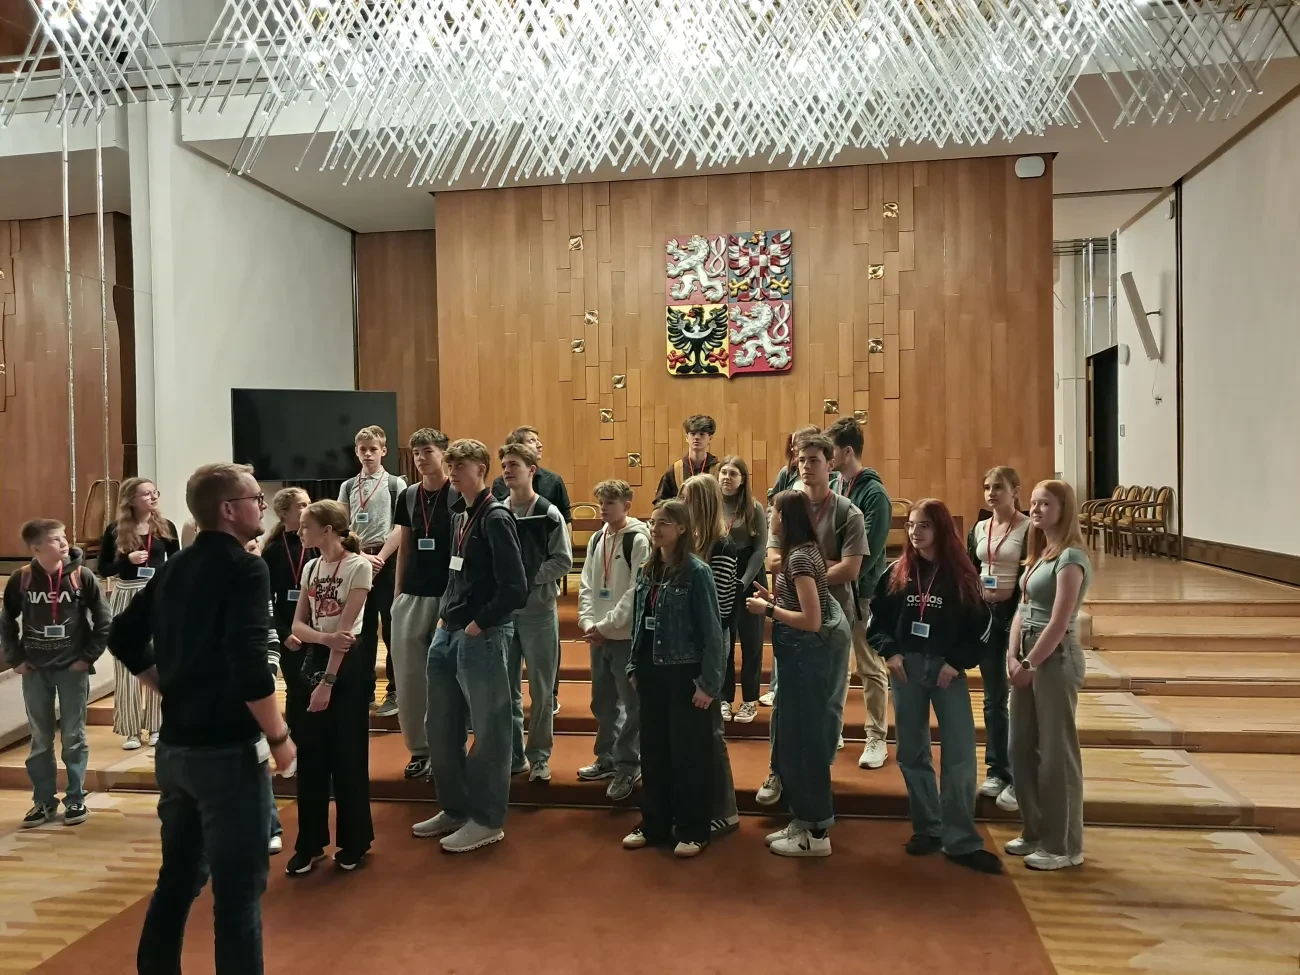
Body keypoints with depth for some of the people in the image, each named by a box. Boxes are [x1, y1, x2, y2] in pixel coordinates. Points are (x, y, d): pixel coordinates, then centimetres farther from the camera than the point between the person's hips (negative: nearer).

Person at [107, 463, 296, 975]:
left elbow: (123, 637, 16)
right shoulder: (245, 569, -16)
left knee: (178, 876, 22)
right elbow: (248, 666, -25)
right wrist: (280, 737, -14)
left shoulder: (174, 568, 9)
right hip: (226, 750, -8)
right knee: (237, 890, 2)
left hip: (174, 746, 8)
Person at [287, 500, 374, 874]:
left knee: (347, 756, 3)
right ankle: (310, 843, 22)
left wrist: (328, 681, -16)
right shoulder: (311, 567, 8)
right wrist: (325, 637, -18)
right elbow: (298, 625, 3)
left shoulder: (358, 566, -12)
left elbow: (345, 628, -16)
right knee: (310, 755, 9)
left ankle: (354, 841, 20)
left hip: (347, 665, -6)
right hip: (314, 660, 6)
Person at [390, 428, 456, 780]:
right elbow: (405, 545, 14)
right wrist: (398, 588, 11)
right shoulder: (408, 496, 8)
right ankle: (419, 748, 21)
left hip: (449, 595, -5)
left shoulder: (459, 496, -8)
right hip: (412, 595, 5)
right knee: (409, 673, 7)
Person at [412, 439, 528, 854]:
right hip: (449, 633, 9)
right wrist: (444, 618, 10)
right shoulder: (459, 517, 12)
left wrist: (478, 624, -13)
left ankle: (487, 820, 18)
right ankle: (455, 808, 33)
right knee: (441, 726, 17)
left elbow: (515, 588, -18)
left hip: (483, 636, -9)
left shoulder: (495, 517, -13)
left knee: (488, 729, 4)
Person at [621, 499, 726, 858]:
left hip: (685, 673, -6)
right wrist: (635, 667, 10)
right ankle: (654, 824, 29)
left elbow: (711, 631, -14)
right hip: (651, 673, 6)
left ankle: (692, 830, 20)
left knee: (689, 754, 5)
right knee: (653, 751, 14)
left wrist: (709, 683, -15)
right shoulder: (648, 571, 7)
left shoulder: (696, 572, -13)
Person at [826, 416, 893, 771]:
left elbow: (869, 550, -19)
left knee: (871, 667, 5)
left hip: (862, 590, -6)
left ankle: (876, 738, 16)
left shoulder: (873, 493, -13)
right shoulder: (834, 486, 7)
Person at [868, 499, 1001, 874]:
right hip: (906, 669, 2)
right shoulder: (897, 574, 3)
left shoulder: (961, 575, -2)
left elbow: (982, 625, -1)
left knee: (960, 755, -3)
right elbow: (876, 618, 7)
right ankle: (927, 828, 24)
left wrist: (958, 662, -9)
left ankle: (960, 840, 8)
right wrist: (889, 651, -7)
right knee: (912, 754, 9)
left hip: (948, 670, -2)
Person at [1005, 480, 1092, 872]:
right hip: (1029, 656, 9)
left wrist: (1030, 666, -13)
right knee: (1021, 748, 14)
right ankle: (1036, 832, 29)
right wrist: (1013, 657, -1)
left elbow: (1058, 623, -19)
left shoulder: (1070, 558, -15)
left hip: (1056, 659, -9)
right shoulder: (1039, 554, 13)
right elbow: (1023, 609, 10)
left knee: (1056, 752, 1)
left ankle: (1064, 846, 15)